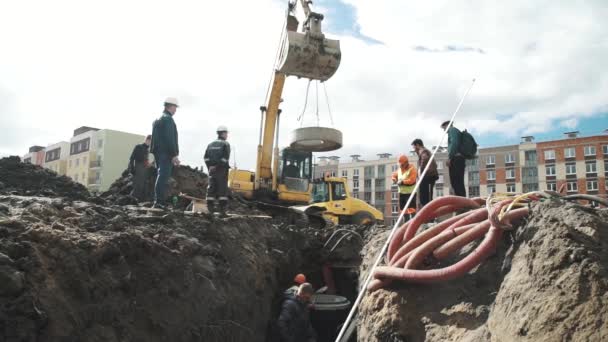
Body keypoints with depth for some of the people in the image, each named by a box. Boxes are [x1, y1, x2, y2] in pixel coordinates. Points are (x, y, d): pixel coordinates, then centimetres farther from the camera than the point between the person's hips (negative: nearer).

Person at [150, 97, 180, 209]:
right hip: (166, 153, -10)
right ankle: (159, 202, -13)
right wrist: (174, 154, -18)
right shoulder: (168, 119, -10)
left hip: (158, 152, 10)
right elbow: (170, 139, -18)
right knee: (163, 176, -11)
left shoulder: (157, 119, 20)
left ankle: (159, 201, 17)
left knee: (161, 176, 14)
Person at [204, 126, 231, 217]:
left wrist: (210, 167, 8)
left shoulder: (210, 145, 14)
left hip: (212, 170, 6)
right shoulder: (225, 144, -5)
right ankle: (222, 210, -8)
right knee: (222, 189, -5)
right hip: (221, 169, -6)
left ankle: (211, 207, 14)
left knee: (211, 188, 10)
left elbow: (206, 157, 7)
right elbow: (225, 158, -16)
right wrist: (224, 168, -9)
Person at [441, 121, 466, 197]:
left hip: (455, 159, -10)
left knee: (456, 182, -13)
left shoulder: (452, 130, 1)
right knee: (459, 183, 7)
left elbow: (454, 143, -15)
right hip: (459, 159, 10)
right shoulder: (456, 131, 29)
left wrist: (449, 158, -18)